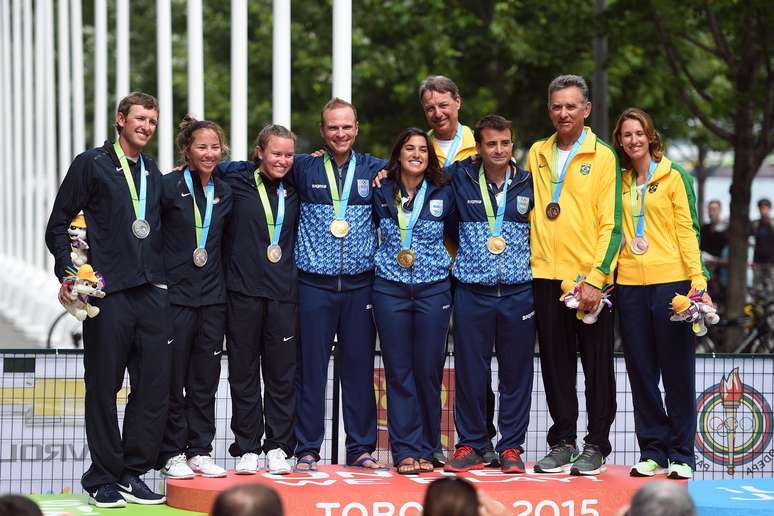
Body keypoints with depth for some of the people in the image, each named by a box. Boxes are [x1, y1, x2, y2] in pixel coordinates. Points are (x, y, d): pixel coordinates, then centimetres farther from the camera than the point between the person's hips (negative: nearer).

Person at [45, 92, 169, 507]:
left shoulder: (155, 174, 18)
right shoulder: (92, 164, 2)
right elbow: (58, 224, 1)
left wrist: (161, 277, 13)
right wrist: (68, 274, -9)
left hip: (152, 292, 5)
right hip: (107, 292, -5)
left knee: (155, 385, 2)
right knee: (104, 386, -1)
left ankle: (132, 472, 12)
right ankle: (102, 477, 8)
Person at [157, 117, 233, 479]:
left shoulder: (224, 192, 10)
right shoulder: (169, 187, -6)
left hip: (212, 296, 5)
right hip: (175, 294, -5)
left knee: (205, 380, 8)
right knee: (173, 378, 0)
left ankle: (200, 452, 14)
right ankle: (171, 454, 7)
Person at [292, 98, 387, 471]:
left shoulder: (375, 170, 7)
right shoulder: (304, 168, 4)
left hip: (360, 283, 1)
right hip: (314, 284, -1)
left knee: (360, 367, 5)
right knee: (311, 369, 1)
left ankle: (361, 449, 12)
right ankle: (307, 450, 7)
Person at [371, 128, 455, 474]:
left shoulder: (443, 193, 4)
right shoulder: (381, 193, 4)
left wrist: (450, 265, 9)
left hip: (433, 289, 0)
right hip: (390, 289, 0)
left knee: (429, 370, 1)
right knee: (398, 371, 0)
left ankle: (425, 450, 9)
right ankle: (405, 450, 3)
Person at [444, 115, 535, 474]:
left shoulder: (529, 184, 5)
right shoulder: (461, 178, 3)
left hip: (518, 292, 0)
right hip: (472, 292, 0)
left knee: (516, 373, 3)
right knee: (469, 371, 1)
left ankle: (511, 448, 11)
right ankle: (470, 446, 11)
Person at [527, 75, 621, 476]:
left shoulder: (602, 156, -2)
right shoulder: (537, 154, 12)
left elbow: (611, 224, -6)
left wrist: (596, 277, -14)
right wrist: (529, 259, 8)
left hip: (589, 279, -4)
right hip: (547, 276, 4)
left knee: (597, 365, 2)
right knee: (556, 364, 8)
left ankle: (596, 446, 8)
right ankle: (562, 442, 15)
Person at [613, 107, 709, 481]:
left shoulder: (673, 177, 3)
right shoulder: (619, 182, 13)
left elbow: (686, 229, -1)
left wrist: (698, 280, -10)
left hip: (670, 280, -3)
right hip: (630, 282, 4)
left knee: (677, 369, 0)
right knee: (641, 370, 5)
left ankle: (681, 454, 5)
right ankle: (652, 451, 12)